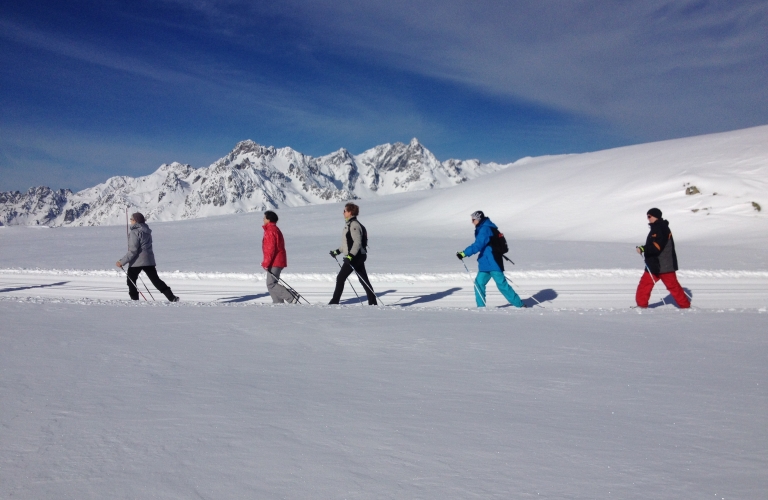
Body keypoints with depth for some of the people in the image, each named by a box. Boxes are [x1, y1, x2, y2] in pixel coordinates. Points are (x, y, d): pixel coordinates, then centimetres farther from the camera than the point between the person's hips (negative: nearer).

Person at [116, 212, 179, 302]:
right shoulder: (147, 231, 11)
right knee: (155, 279, 9)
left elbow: (133, 250, -19)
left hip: (137, 261, -7)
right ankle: (172, 297, 1)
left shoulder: (135, 232, -14)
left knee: (131, 280, 11)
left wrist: (122, 262, -16)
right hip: (149, 260, 7)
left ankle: (134, 299, 7)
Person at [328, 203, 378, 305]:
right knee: (364, 280, 7)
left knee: (340, 278, -2)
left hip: (355, 257, -10)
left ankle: (335, 301, 5)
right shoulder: (349, 224, 17)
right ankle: (373, 302, 7)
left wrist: (351, 255, -28)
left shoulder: (354, 225, -14)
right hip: (357, 257, 10)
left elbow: (357, 242, -22)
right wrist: (337, 251, 22)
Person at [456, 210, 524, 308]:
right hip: (485, 263, 10)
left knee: (502, 284, -5)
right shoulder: (486, 228, 16)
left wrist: (464, 253, -27)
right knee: (479, 283, 5)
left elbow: (478, 245, -25)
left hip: (493, 263, -10)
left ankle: (519, 304, 3)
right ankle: (481, 306, 8)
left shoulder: (485, 229, -16)